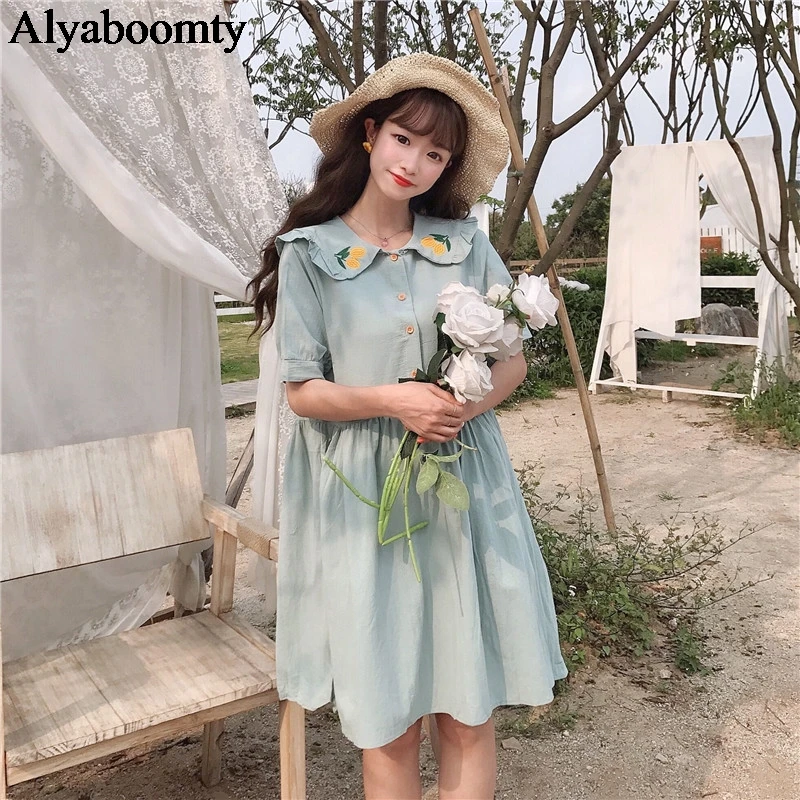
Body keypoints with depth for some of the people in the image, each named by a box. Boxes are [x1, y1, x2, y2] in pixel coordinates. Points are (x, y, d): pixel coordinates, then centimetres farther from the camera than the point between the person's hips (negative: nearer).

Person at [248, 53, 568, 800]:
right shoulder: (310, 254, -3)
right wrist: (392, 400, -19)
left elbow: (512, 360, 8)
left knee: (469, 708, 8)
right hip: (363, 495, -2)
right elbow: (303, 391, -3)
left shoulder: (466, 243, 4)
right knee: (386, 720, 7)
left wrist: (468, 404, -12)